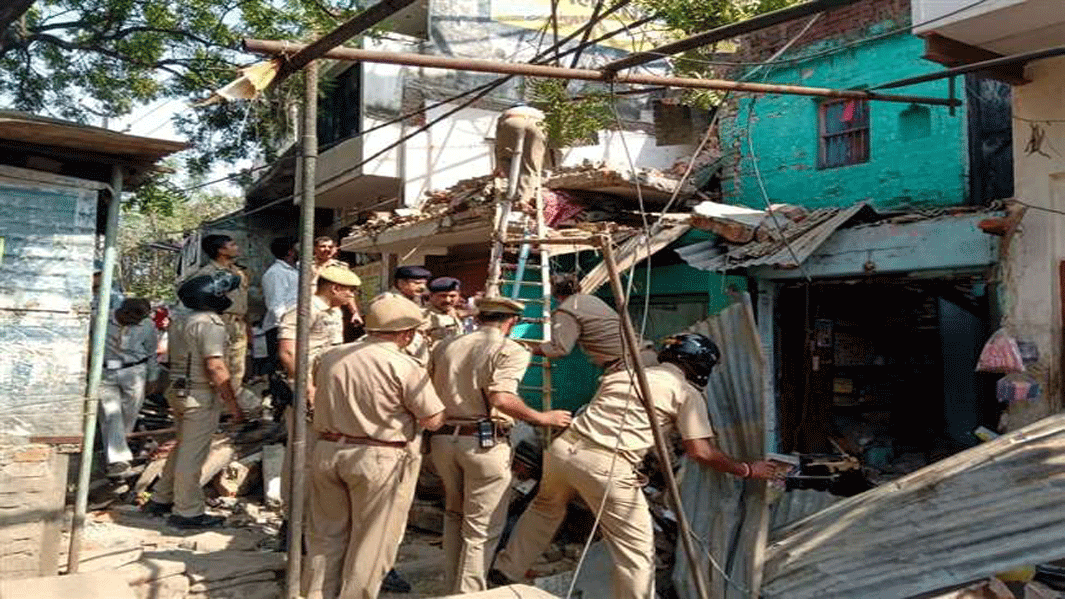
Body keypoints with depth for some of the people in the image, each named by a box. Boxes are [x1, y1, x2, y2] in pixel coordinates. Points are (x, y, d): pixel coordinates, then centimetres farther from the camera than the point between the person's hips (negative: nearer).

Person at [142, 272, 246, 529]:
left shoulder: (179, 319, 12)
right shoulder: (209, 323, -18)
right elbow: (215, 367, -23)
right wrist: (233, 404, -18)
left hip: (178, 390, 9)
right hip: (201, 395, -9)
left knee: (183, 448, 22)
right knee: (193, 454, -1)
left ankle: (161, 499, 31)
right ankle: (188, 512, 8)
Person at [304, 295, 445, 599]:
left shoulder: (329, 357, 3)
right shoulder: (405, 367, -15)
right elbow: (433, 420, -12)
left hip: (327, 451, 6)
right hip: (378, 460, -5)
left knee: (327, 534, 19)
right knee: (370, 543, 10)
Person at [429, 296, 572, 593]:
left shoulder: (445, 346, 12)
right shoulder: (511, 351, -5)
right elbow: (502, 398, -20)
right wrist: (542, 418, -10)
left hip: (441, 438, 7)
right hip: (485, 442, -6)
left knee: (454, 514, 24)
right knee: (482, 528, 5)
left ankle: (451, 588, 32)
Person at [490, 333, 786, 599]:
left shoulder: (622, 374, 23)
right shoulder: (687, 392, 7)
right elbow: (701, 452, 1)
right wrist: (748, 470, 14)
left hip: (563, 447, 7)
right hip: (607, 467, -7)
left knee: (546, 508, 32)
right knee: (637, 550, 7)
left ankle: (505, 570, 40)